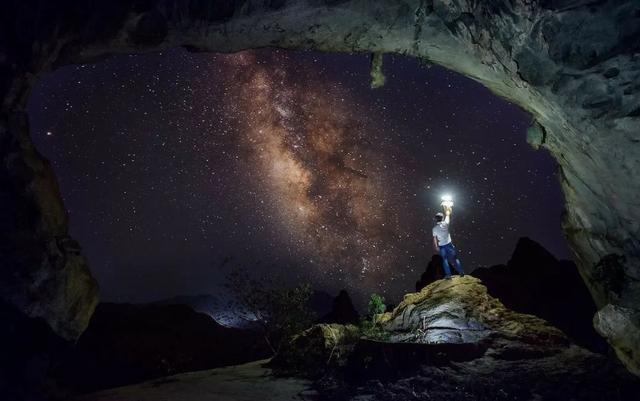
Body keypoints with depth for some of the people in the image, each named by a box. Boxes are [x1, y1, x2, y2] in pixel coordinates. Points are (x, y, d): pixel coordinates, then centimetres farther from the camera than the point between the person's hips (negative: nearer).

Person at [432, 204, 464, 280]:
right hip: (448, 244, 0)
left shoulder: (434, 229, -9)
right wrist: (447, 208, 20)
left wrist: (436, 247, 6)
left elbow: (435, 239, -5)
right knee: (455, 258, 11)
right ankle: (461, 272, 15)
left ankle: (448, 275, 8)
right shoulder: (445, 224, -10)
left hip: (441, 246, 0)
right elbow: (448, 215, 6)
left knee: (445, 260, 9)